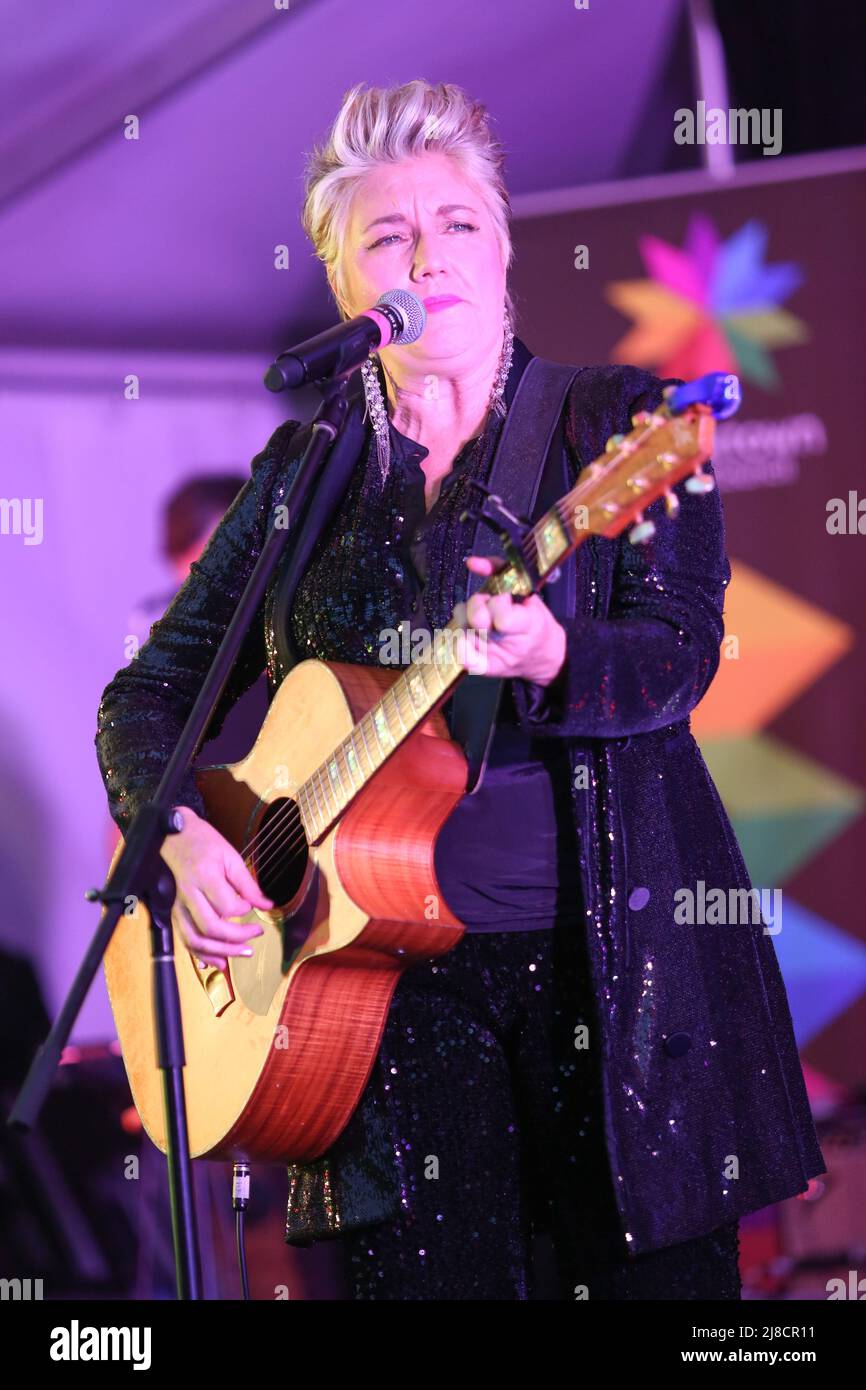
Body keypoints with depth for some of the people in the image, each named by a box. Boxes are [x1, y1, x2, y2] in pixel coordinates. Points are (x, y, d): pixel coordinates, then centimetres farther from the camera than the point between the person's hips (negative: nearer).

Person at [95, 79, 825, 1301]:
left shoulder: (618, 424, 4)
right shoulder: (305, 470, 12)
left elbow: (681, 653, -9)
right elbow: (149, 692, 14)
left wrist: (547, 659, -30)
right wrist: (182, 841, -5)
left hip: (618, 945, -2)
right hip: (392, 960, 2)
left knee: (655, 1274, -2)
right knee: (425, 1276, -2)